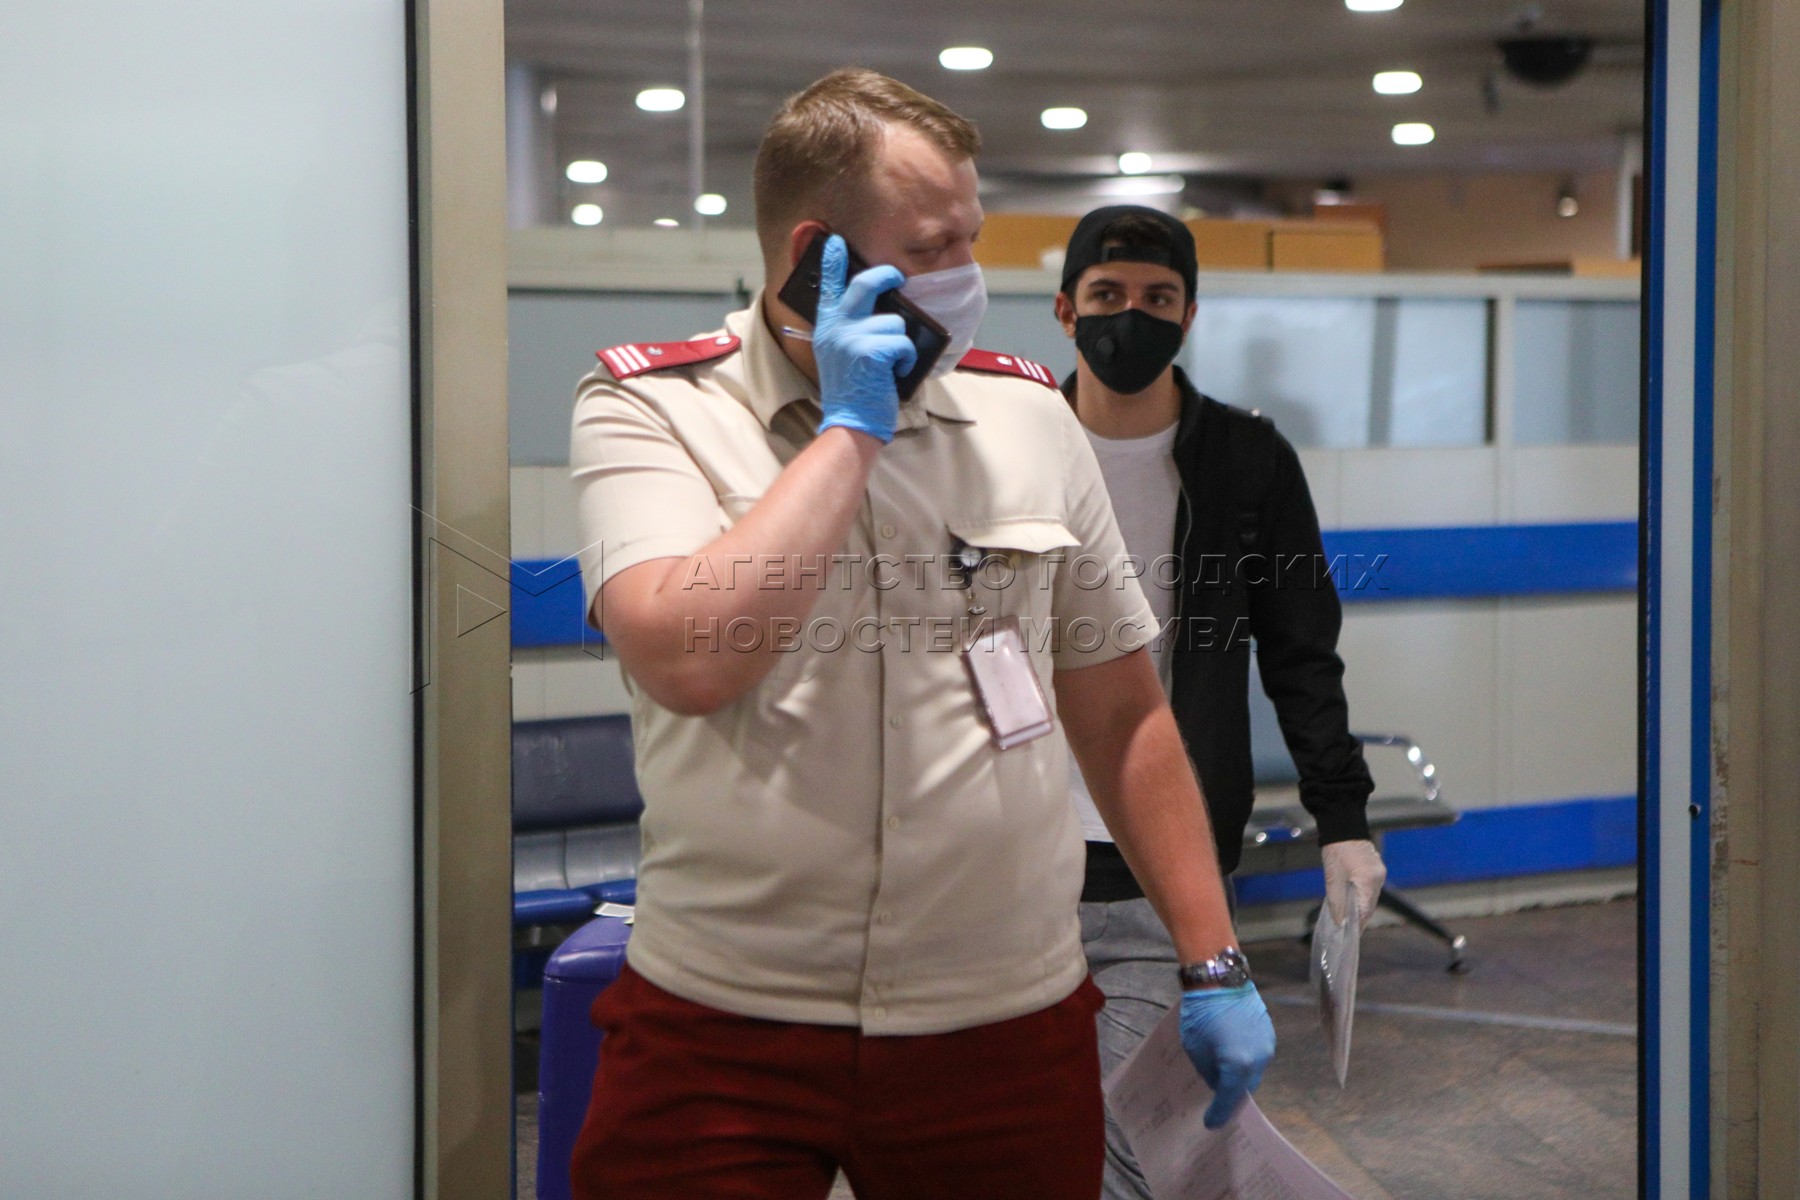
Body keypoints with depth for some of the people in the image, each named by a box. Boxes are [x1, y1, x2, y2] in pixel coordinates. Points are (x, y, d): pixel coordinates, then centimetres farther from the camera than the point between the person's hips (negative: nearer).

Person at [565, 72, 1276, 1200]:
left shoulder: (1029, 414, 6)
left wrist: (1216, 965, 8)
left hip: (1006, 1024, 3)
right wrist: (849, 428, -15)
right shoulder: (650, 409, -4)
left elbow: (1123, 713, 11)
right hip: (724, 1029, -3)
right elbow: (688, 660, -23)